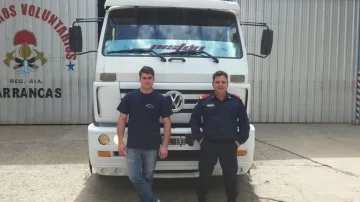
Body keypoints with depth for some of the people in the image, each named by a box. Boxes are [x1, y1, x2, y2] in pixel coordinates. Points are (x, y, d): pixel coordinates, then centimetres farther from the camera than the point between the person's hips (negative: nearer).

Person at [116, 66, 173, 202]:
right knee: (134, 177, -4)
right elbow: (122, 119, 3)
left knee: (148, 177, 12)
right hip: (133, 146, 1)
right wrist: (121, 142, -3)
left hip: (152, 147, 0)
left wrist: (165, 146, -6)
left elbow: (167, 123, -1)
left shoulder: (160, 99, -3)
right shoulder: (130, 97, -1)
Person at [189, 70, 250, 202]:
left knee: (231, 176, 11)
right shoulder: (204, 100, -1)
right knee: (204, 175, 8)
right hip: (208, 144, -1)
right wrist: (199, 138, -2)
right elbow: (194, 121, 5)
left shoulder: (236, 101, 2)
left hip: (229, 145, 1)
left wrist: (239, 140, 0)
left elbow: (244, 123, 7)